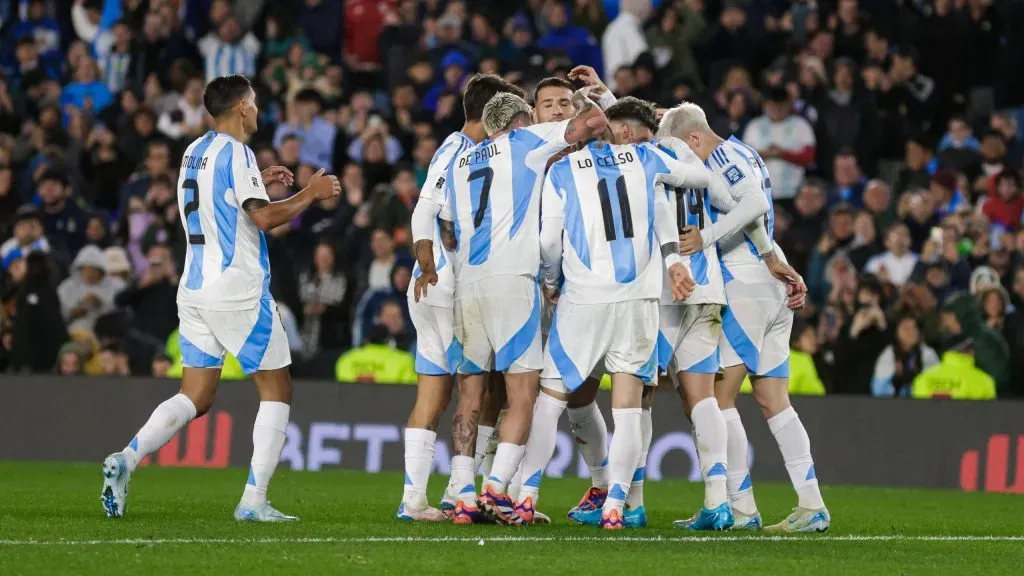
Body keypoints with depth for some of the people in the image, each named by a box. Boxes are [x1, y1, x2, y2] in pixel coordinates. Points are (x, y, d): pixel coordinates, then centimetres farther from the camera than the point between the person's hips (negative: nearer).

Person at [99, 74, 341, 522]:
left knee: (195, 397, 8)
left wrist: (257, 181, 30)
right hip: (238, 291, -8)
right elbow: (263, 217, -18)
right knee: (276, 390, 3)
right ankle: (254, 500, -5)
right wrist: (310, 194, -6)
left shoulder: (194, 152, 15)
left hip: (195, 291, 8)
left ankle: (125, 459, -13)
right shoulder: (235, 153, -11)